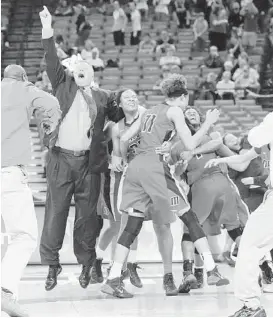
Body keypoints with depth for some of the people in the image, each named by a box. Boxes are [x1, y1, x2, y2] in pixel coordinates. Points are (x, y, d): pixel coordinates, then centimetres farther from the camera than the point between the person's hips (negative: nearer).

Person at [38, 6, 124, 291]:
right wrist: (47, 31, -11)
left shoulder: (103, 97, 14)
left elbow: (121, 118, 18)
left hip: (89, 161, 1)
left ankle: (86, 264, 15)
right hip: (61, 159, -1)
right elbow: (52, 63, -1)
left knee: (86, 214, 4)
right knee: (55, 211, -1)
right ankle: (52, 265, 6)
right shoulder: (64, 86, 10)